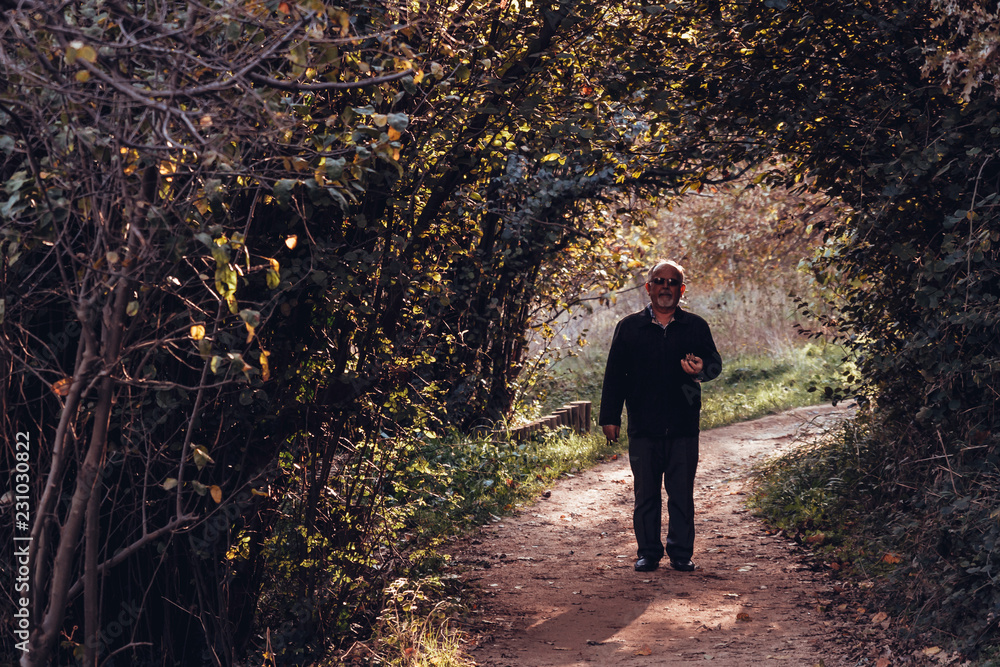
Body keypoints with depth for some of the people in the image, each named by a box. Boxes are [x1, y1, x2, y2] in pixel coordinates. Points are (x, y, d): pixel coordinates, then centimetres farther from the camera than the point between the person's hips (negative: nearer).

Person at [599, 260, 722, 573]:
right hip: (643, 426, 0)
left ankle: (681, 553, 13)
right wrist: (610, 417, 3)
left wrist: (701, 369, -13)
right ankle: (648, 552, 14)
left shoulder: (696, 327, 8)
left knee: (682, 493, 3)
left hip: (684, 426, 0)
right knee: (645, 493, 5)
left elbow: (715, 362, 11)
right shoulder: (629, 327, 8)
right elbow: (615, 375, 8)